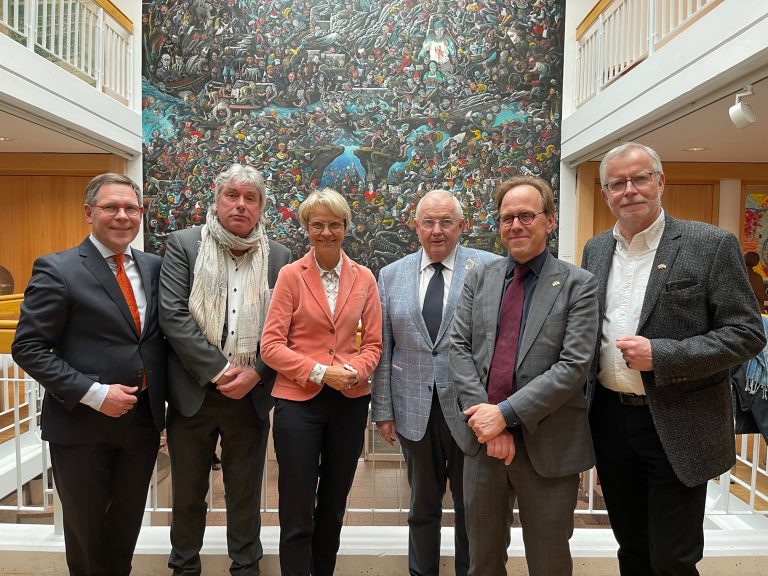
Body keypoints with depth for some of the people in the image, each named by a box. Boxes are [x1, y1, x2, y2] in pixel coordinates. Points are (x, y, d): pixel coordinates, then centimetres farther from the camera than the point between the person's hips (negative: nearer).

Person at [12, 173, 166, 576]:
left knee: (126, 527, 21)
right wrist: (94, 393, -20)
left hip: (143, 420, 4)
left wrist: (161, 394, 1)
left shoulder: (154, 267, 5)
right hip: (82, 425, -4)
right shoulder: (57, 270, -10)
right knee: (85, 528, 17)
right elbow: (28, 348, -13)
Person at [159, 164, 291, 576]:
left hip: (251, 395, 1)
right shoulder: (183, 245, -1)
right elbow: (172, 314, -11)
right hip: (193, 392, 0)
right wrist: (217, 370, -16)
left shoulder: (279, 257, 3)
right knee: (187, 492, 17)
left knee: (245, 494, 15)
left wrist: (255, 373, -12)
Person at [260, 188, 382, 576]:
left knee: (333, 507, 18)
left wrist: (354, 370, -14)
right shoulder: (291, 275, -4)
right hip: (298, 399, -3)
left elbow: (373, 343, 6)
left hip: (350, 400, 3)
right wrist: (319, 372, -19)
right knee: (297, 513, 4)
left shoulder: (364, 278, 4)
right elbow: (271, 344, -9)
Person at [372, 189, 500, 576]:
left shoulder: (489, 268, -4)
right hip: (414, 409, 2)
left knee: (471, 506, 15)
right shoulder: (391, 275, 5)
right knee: (422, 505, 18)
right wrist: (382, 409, 3)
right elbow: (382, 348, 4)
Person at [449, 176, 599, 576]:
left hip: (548, 445, -3)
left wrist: (506, 413, -17)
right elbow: (459, 348, 0)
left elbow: (574, 366, -13)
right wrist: (485, 417, -12)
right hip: (483, 437, 3)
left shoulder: (578, 285, -4)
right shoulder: (479, 279, 6)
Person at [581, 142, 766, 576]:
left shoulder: (712, 245, -7)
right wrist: (583, 398, 4)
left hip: (677, 426, -4)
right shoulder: (595, 250, 7)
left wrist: (660, 356, -20)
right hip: (611, 420, 5)